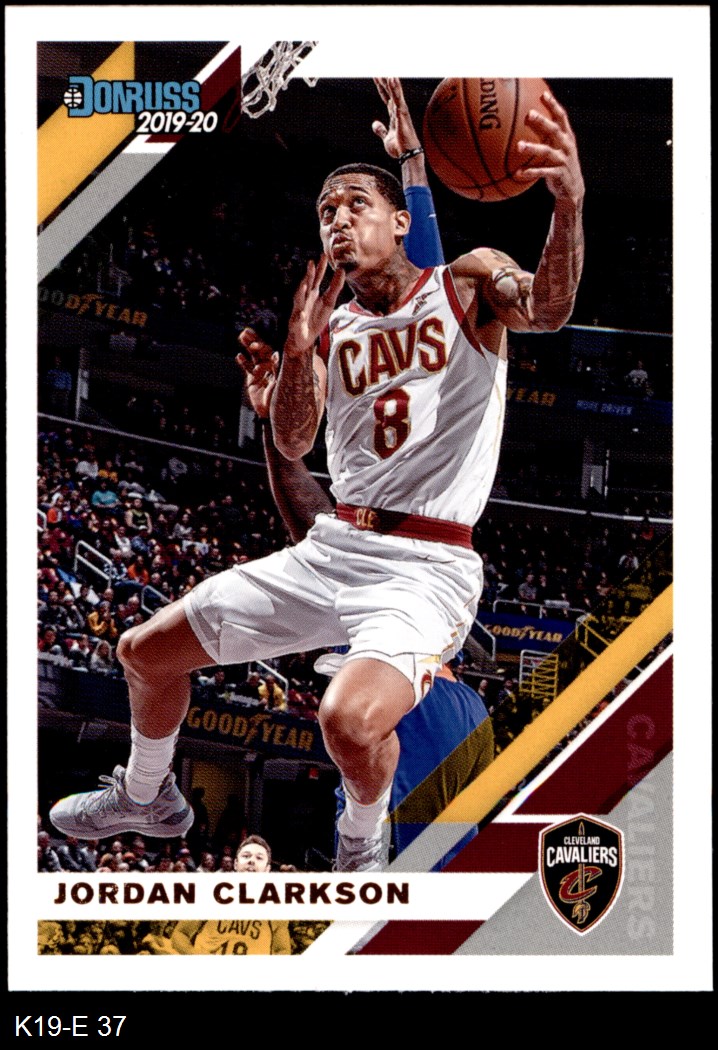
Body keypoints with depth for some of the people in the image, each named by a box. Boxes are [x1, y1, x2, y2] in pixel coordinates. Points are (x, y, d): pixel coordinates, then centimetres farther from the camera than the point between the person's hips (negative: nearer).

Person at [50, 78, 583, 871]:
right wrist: (298, 348, -17)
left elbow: (546, 308, -25)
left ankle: (360, 841, 0)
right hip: (330, 548, 6)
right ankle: (147, 797, 42)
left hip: (426, 567, -6)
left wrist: (569, 204, -46)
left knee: (350, 717, -35)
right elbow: (293, 445, 2)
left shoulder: (468, 283, -2)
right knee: (144, 651, 13)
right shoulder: (332, 323, 12)